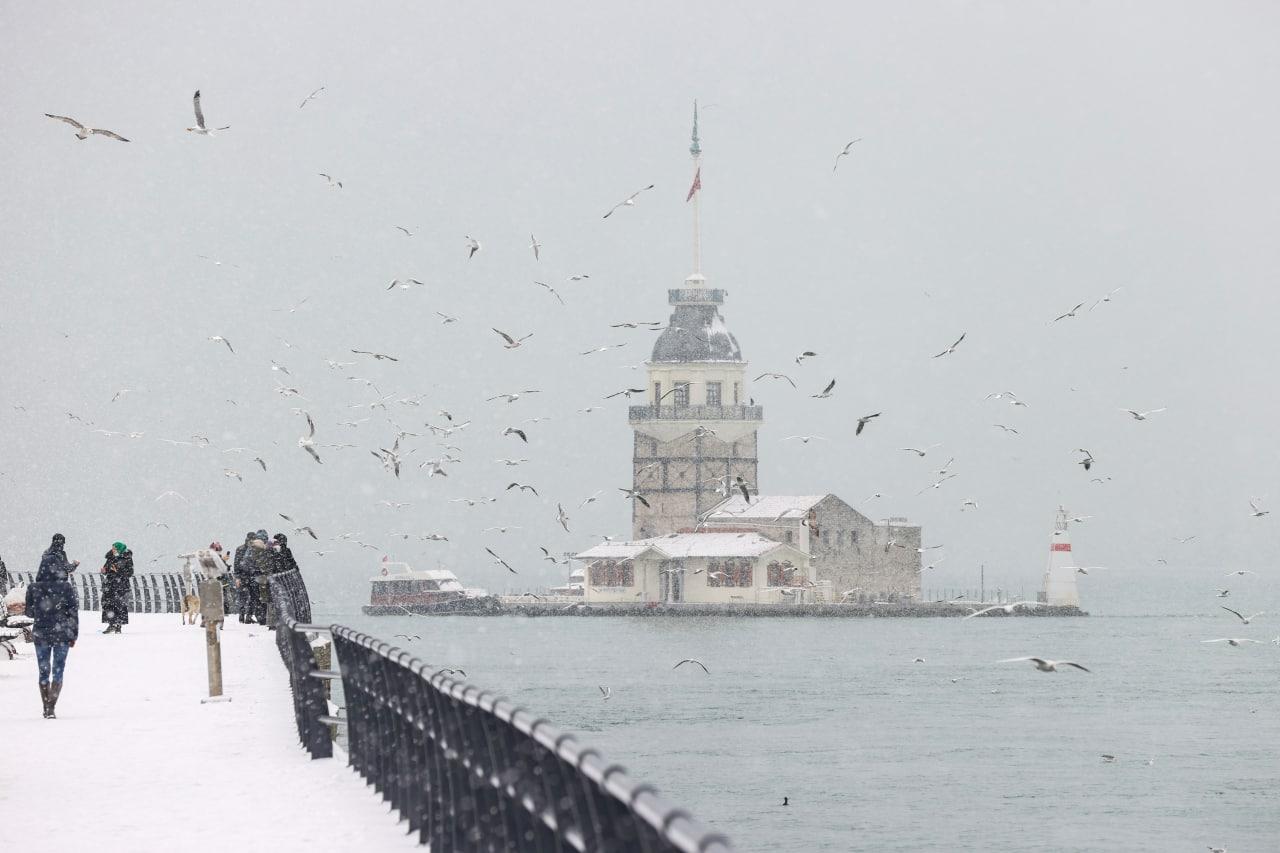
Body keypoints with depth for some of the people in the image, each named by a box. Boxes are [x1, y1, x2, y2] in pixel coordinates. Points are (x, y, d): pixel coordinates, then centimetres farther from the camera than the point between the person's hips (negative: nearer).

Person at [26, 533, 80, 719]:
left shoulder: (33, 588, -5)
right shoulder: (66, 588, -9)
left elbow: (29, 612, 4)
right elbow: (73, 612, -7)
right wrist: (74, 634, 3)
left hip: (41, 633, 1)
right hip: (62, 634, -1)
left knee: (43, 672, 13)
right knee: (58, 671, 3)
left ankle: (46, 708, 15)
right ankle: (51, 707, -10)